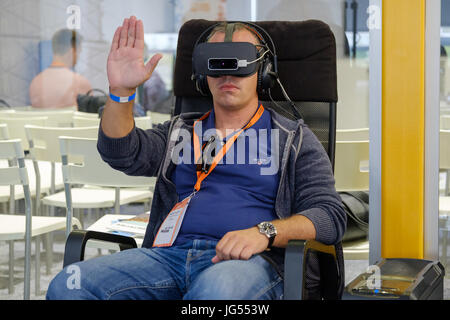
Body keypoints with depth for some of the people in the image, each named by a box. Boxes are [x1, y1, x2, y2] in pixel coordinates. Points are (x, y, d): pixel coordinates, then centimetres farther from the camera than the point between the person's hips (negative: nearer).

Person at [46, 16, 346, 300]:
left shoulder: (293, 138, 16)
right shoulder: (181, 131, 27)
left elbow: (331, 215, 5)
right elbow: (122, 154, 10)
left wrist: (264, 232, -13)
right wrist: (120, 91, -7)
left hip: (247, 261, -3)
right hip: (169, 254, 4)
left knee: (215, 289, -43)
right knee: (67, 285, -23)